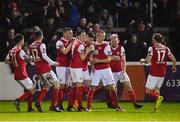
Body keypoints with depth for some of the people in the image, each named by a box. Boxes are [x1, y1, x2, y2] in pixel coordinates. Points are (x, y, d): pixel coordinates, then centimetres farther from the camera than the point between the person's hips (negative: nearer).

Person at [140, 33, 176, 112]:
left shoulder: (152, 48, -8)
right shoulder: (166, 48, 5)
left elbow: (148, 60, -17)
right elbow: (174, 59, 2)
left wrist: (142, 60, 6)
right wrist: (174, 67, 23)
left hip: (154, 73, -5)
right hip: (162, 73, 5)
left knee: (148, 91, 0)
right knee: (156, 89, 19)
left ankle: (158, 97, -28)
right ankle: (156, 107, 7)